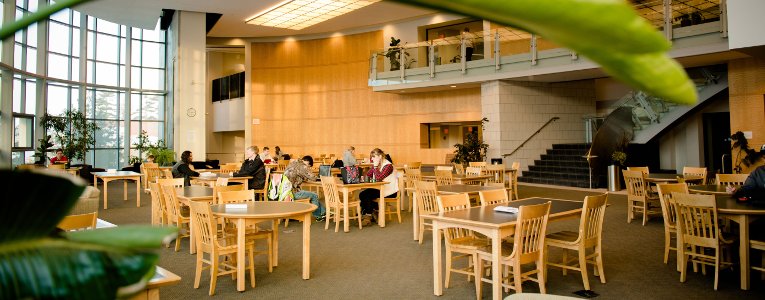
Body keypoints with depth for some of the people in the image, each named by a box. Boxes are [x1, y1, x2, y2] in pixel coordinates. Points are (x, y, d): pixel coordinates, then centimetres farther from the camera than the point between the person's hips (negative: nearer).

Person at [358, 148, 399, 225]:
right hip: (380, 188, 8)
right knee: (362, 194, -11)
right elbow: (368, 175, 5)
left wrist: (375, 166, -18)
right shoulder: (376, 164, 10)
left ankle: (368, 216, -4)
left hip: (390, 191, -8)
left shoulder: (388, 165, -14)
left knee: (366, 195, -21)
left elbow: (379, 178, -25)